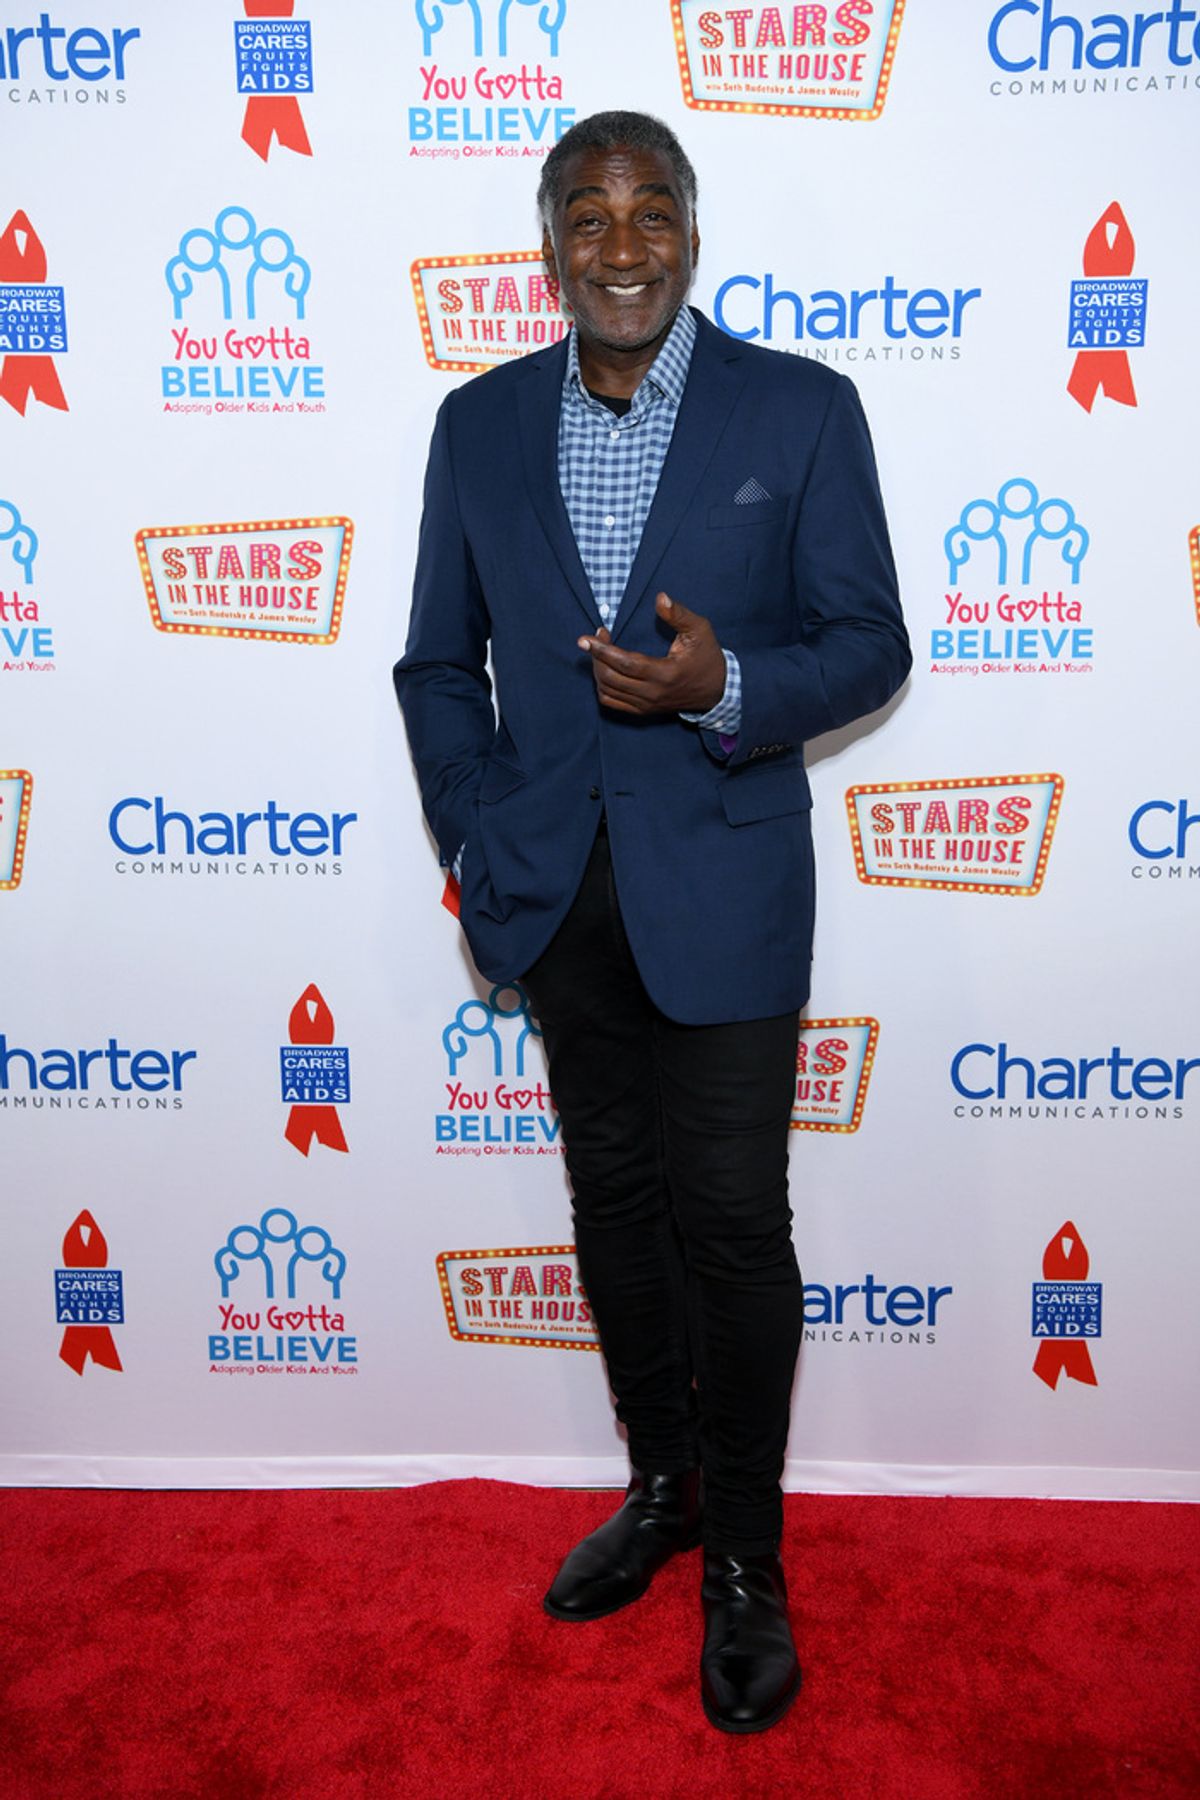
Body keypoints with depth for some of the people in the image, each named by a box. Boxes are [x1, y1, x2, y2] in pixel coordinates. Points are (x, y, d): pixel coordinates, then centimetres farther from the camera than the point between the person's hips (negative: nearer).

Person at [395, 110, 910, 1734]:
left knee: (733, 1218, 1)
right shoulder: (480, 423, 7)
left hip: (722, 885, -3)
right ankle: (661, 1484, 37)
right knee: (615, 1198, 15)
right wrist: (480, 842, -1)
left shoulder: (802, 410, -2)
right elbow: (439, 660, 10)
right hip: (559, 892, 4)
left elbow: (870, 641, -2)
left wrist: (728, 689, -22)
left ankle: (746, 1555, 23)